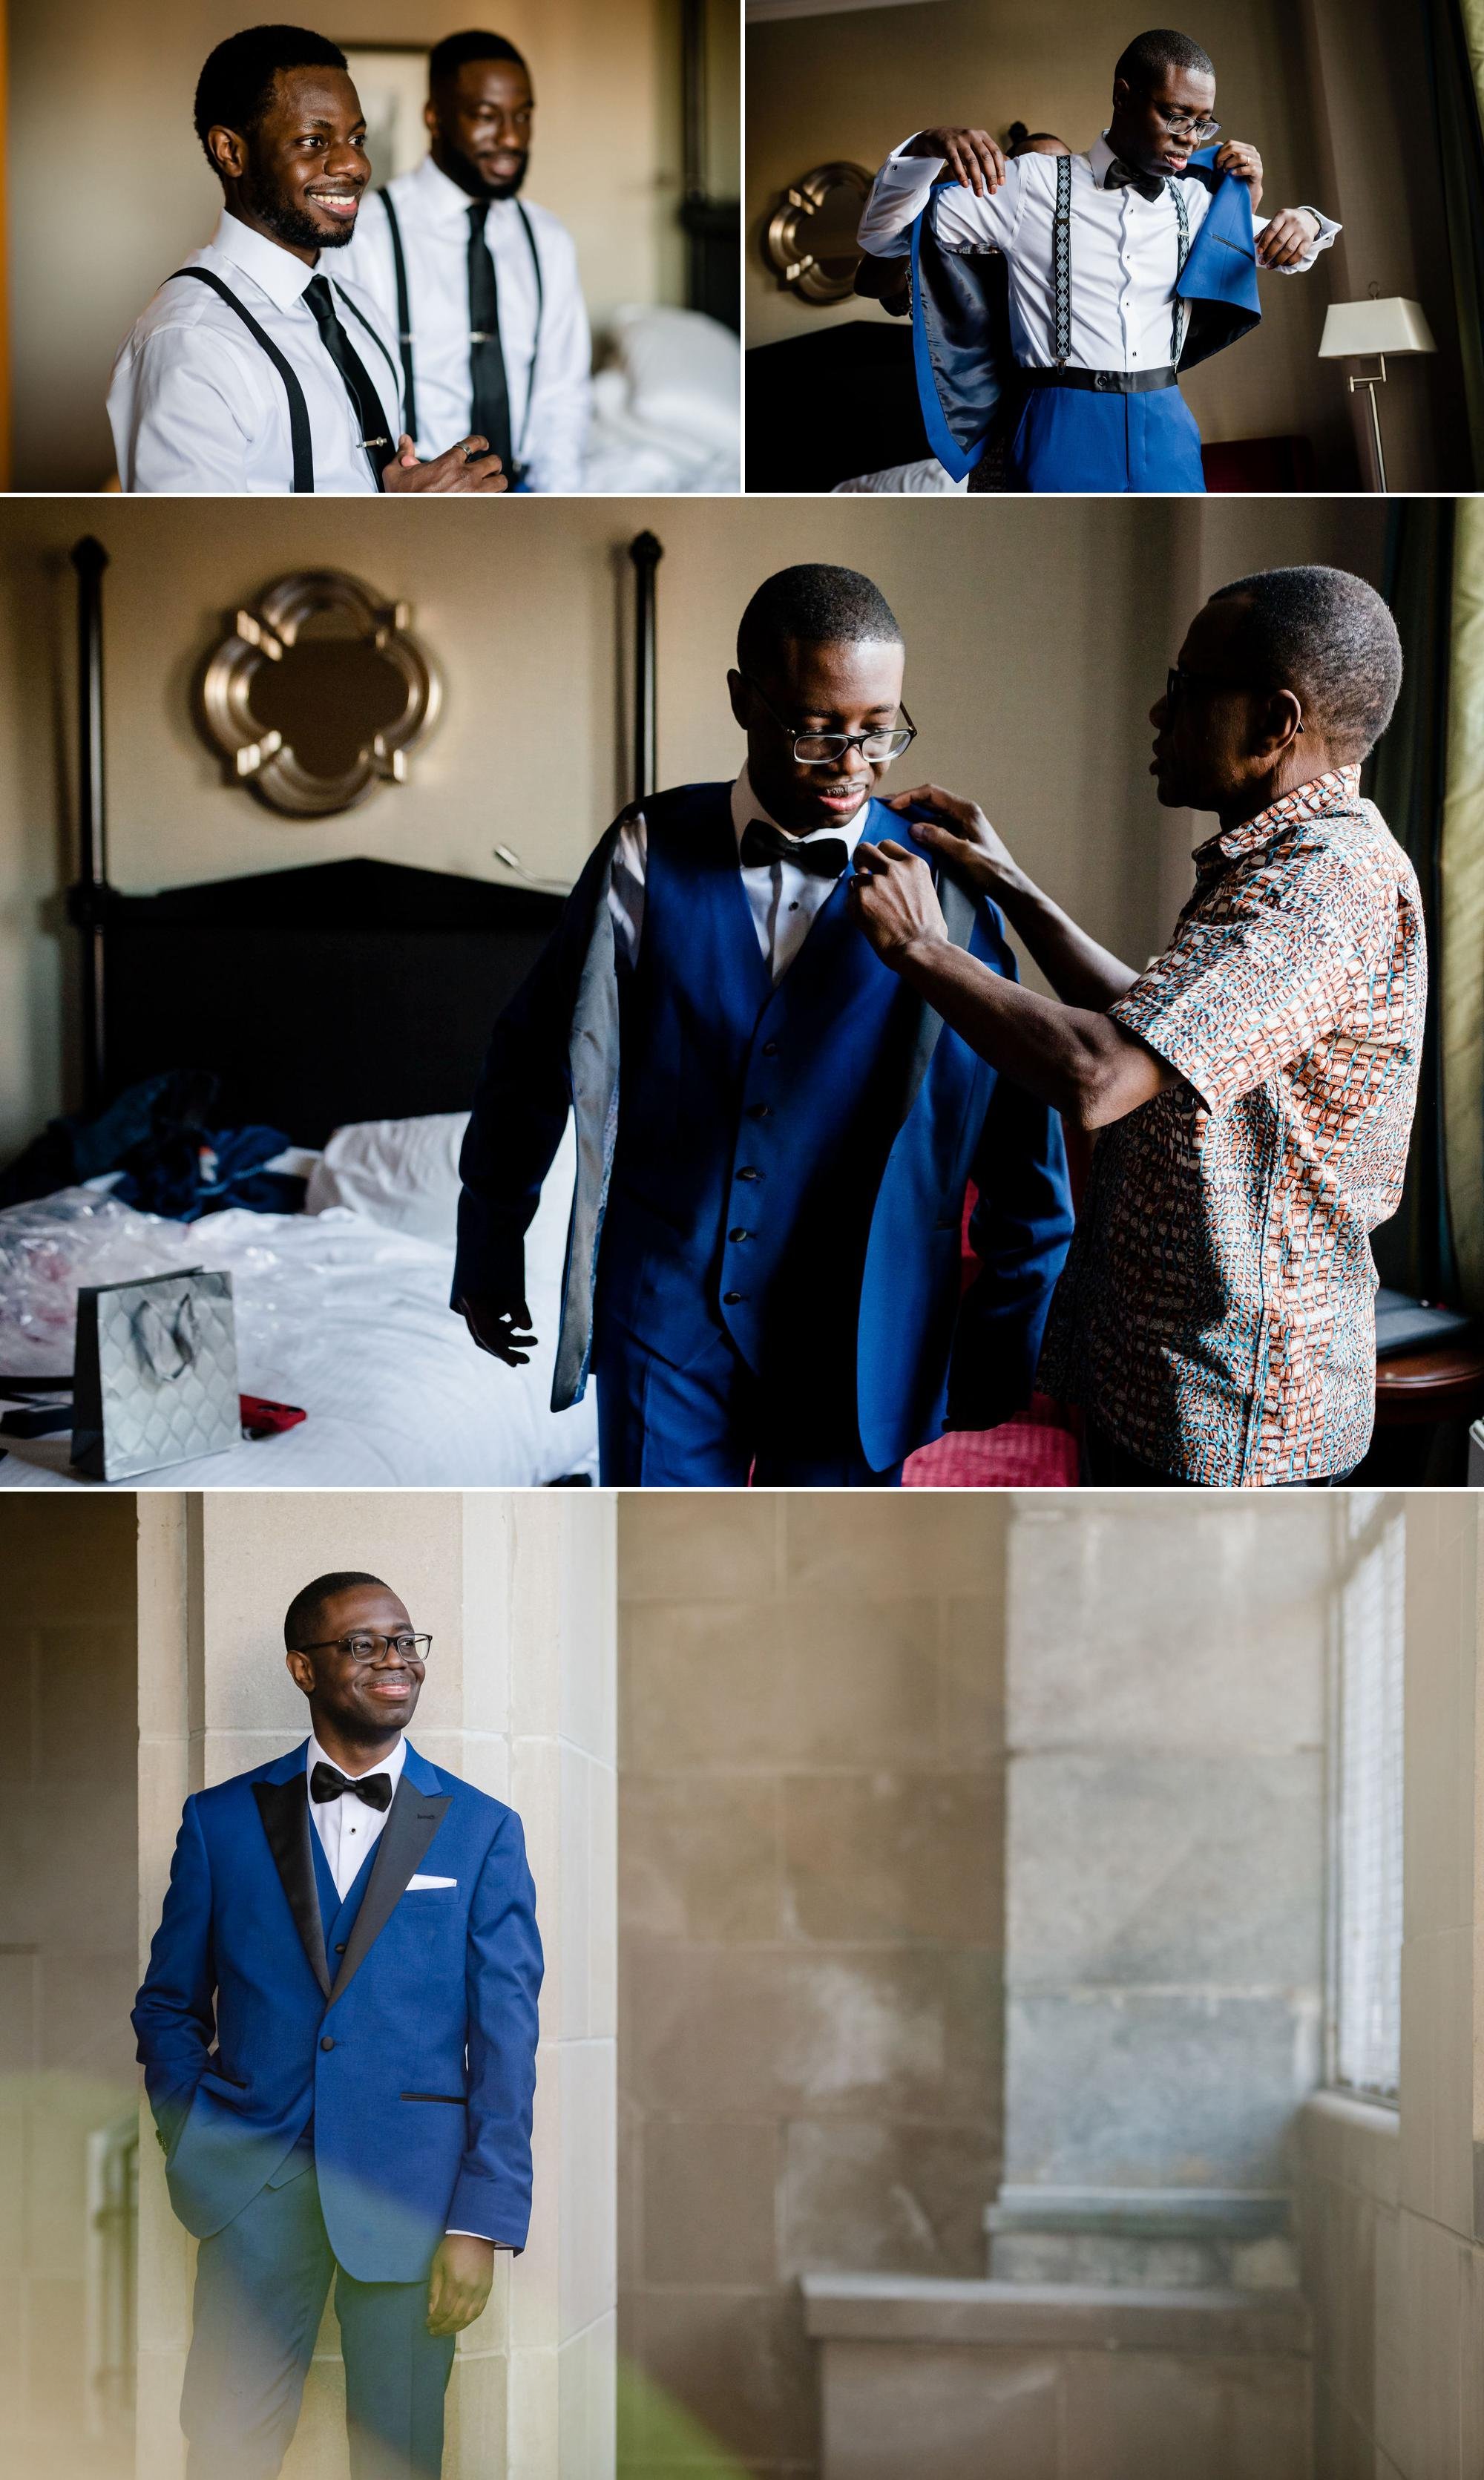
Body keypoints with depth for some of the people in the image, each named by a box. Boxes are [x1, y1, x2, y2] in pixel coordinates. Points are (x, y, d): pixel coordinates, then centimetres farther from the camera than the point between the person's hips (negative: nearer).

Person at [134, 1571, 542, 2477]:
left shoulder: (482, 1831, 3)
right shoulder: (222, 1819, 6)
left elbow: (506, 2036, -1)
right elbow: (169, 2004, 13)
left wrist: (483, 2222, -7)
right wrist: (196, 2150, 0)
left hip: (410, 2190, 0)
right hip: (253, 2190, 1)